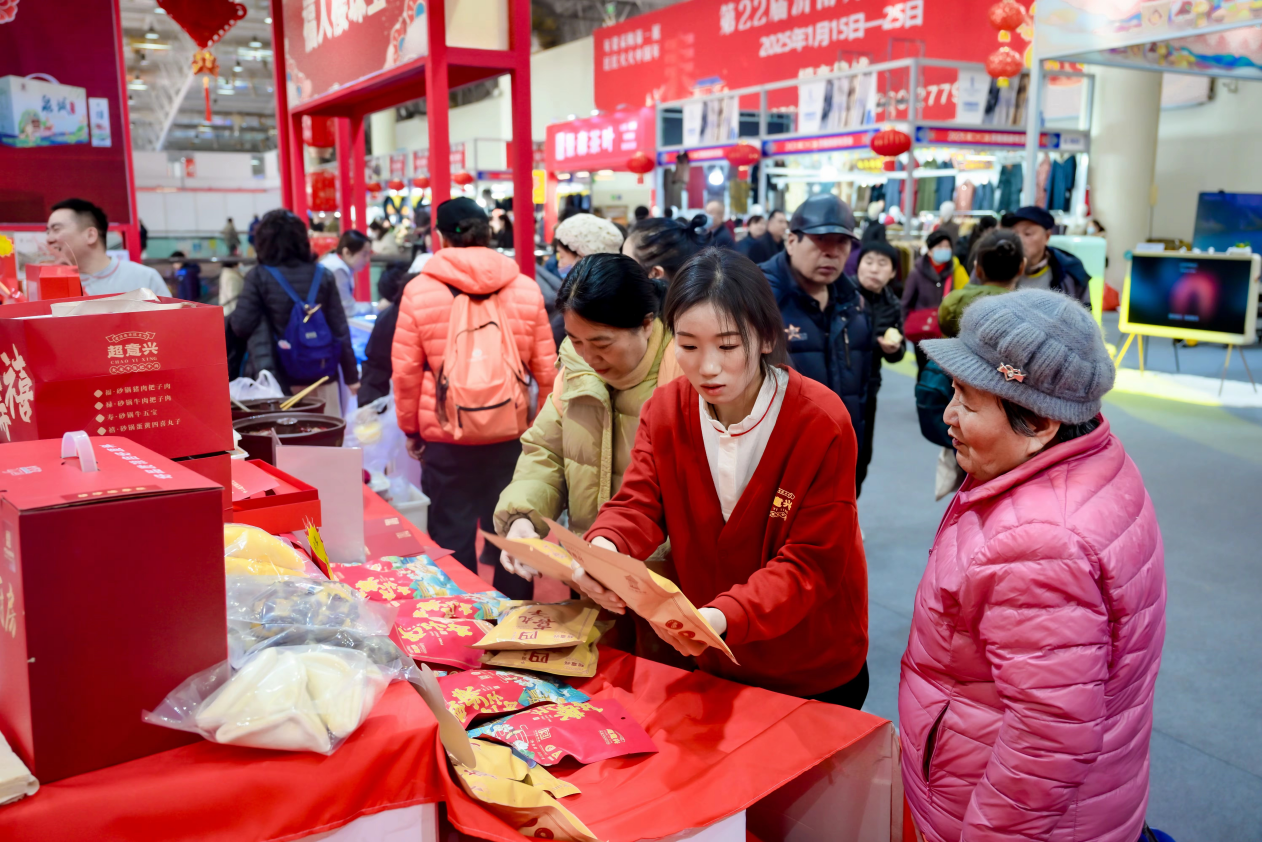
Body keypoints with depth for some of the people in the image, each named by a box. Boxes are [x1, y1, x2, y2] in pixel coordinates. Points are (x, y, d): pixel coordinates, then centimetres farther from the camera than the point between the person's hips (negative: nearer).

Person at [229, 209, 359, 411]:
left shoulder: (259, 277, -6)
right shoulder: (321, 274, 1)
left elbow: (241, 326, -12)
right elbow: (340, 328, 0)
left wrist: (230, 317, 12)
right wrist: (351, 375, 6)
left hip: (283, 377, -2)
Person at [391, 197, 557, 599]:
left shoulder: (419, 290, -4)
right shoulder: (526, 288, 0)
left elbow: (405, 371, -2)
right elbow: (546, 370, 2)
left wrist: (411, 429, 10)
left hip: (445, 435, -1)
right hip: (512, 432, 2)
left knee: (452, 536, 10)